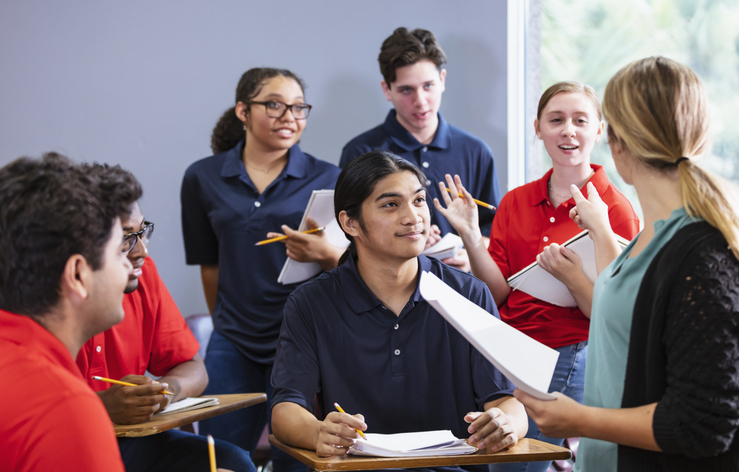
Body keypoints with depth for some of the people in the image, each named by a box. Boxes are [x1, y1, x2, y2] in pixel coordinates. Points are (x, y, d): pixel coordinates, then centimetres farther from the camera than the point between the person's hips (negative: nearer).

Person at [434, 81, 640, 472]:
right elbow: (498, 293, 3)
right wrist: (471, 238, -9)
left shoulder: (615, 211, -5)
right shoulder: (515, 202, 8)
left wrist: (573, 279, -22)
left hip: (569, 362, -5)